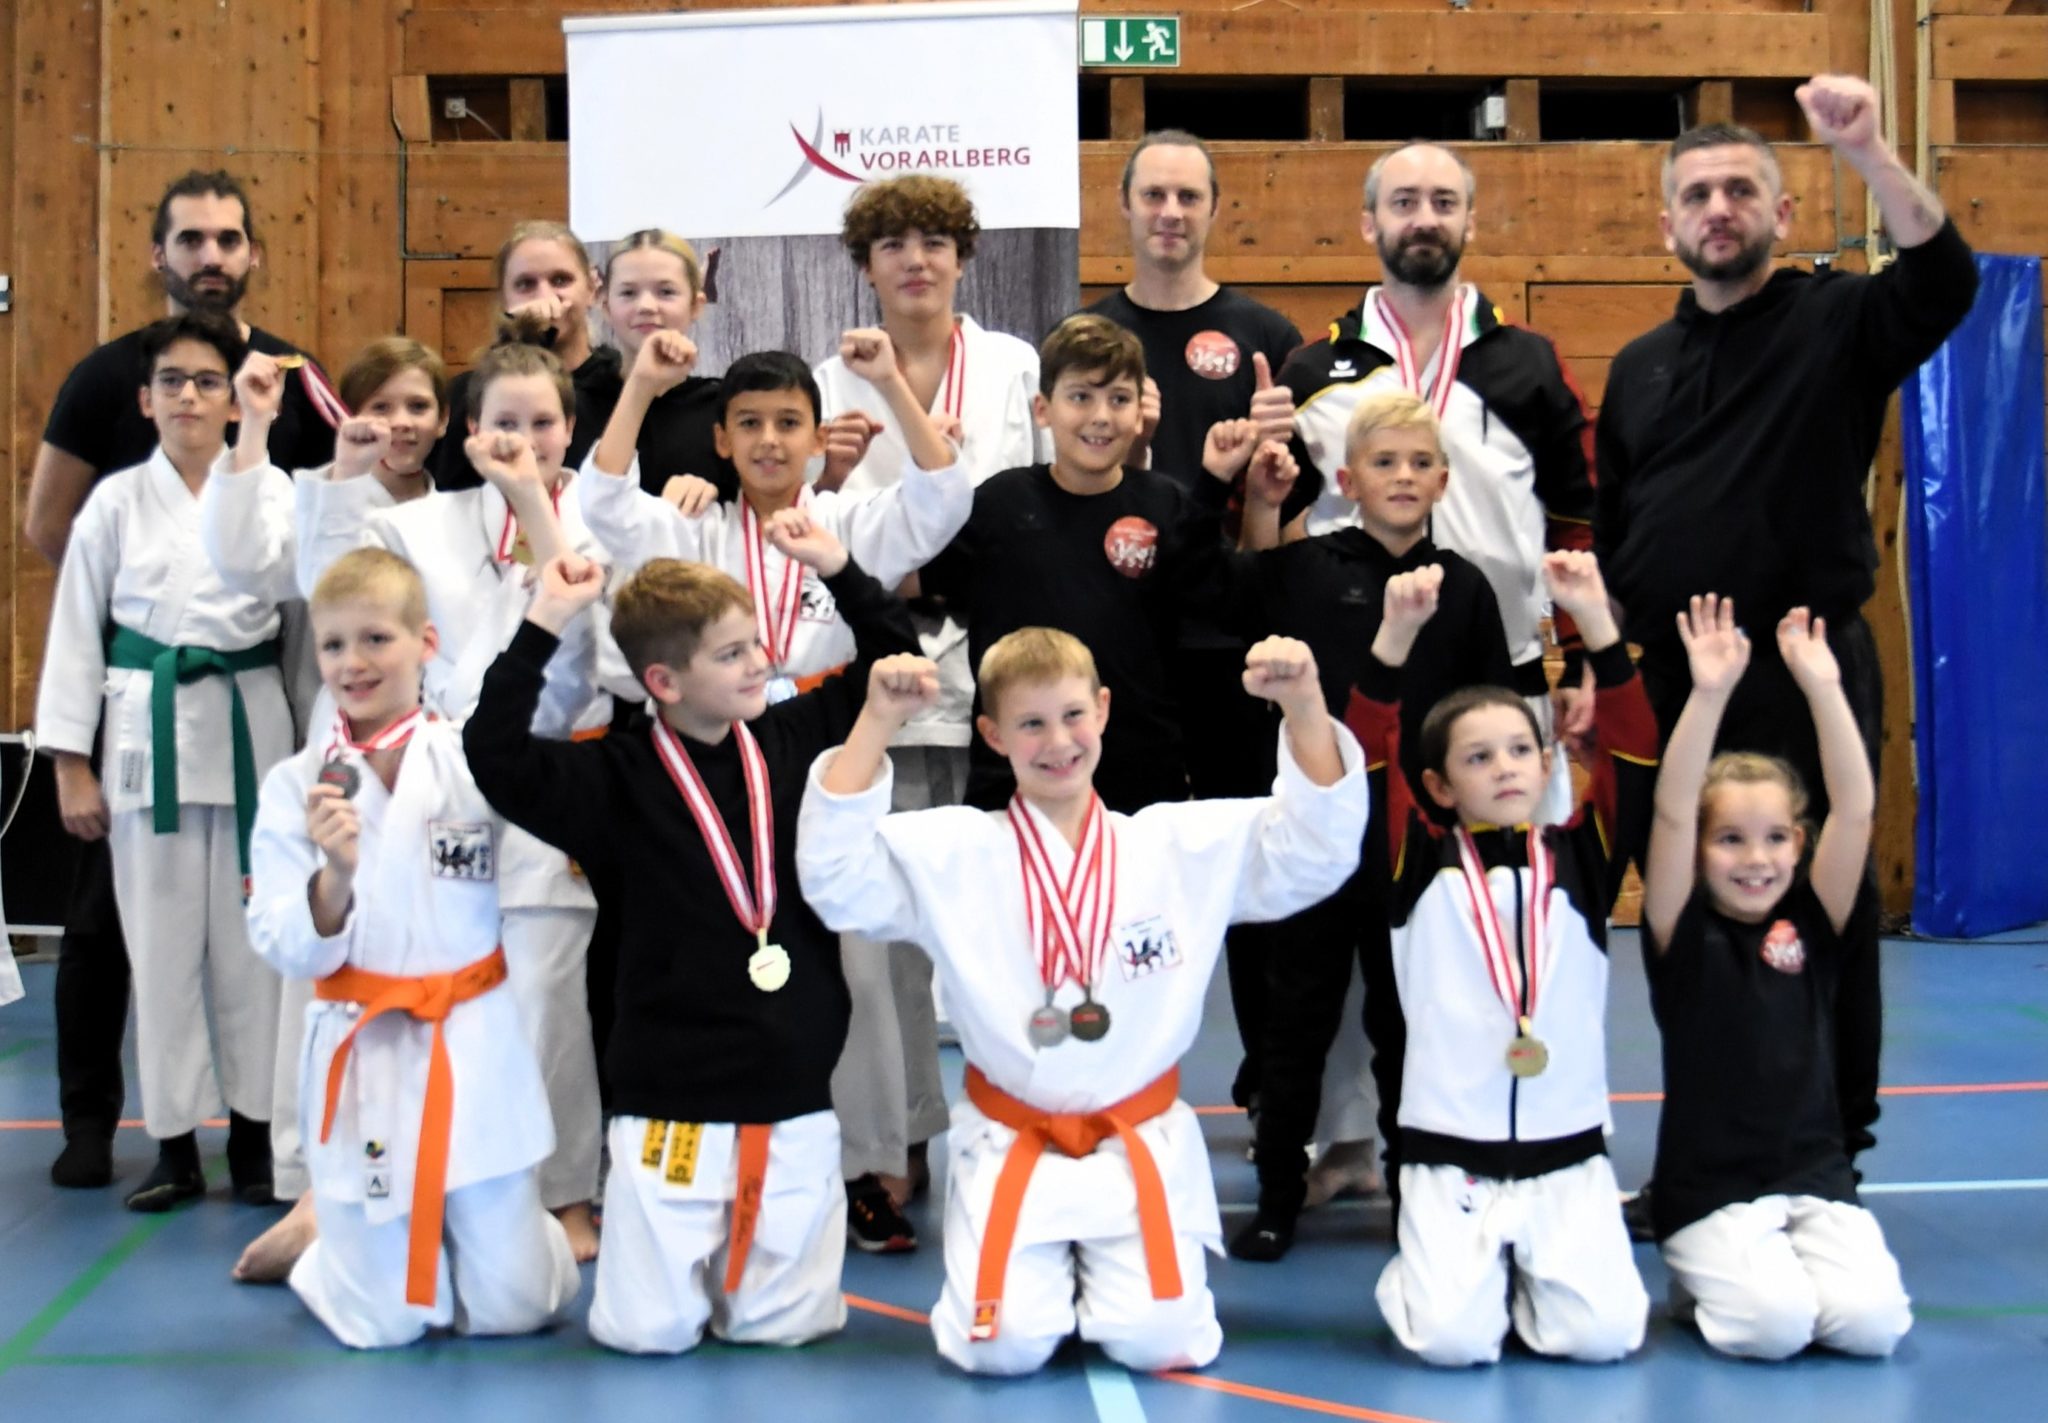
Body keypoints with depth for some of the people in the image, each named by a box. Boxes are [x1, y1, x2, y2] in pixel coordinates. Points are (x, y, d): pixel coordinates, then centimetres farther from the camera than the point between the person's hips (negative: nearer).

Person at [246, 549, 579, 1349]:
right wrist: (334, 876, -26)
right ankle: (336, 1243, 38)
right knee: (384, 1321, 5)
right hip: (360, 1056, 0)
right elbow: (291, 953, -3)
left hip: (475, 1045, 0)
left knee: (512, 1307, 4)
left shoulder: (476, 757, -3)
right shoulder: (295, 786, -1)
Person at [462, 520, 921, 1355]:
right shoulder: (619, 780, -6)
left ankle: (726, 1251, 38)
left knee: (784, 1326, 6)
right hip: (670, 1105, -2)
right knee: (648, 1332, 1)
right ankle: (688, 1249, 33)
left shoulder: (797, 737, 3)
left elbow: (893, 662, 11)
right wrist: (543, 626, -22)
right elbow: (496, 754, -19)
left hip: (795, 1098, 3)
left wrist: (837, 569, 1)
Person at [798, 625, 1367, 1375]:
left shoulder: (1182, 843, -1)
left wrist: (1304, 707, -22)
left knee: (1156, 1338, -11)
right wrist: (877, 721, -24)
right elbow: (834, 875, -15)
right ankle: (1046, 1276, 24)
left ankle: (1100, 1275, 26)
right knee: (1004, 1344, -13)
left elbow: (1317, 846, -6)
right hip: (1009, 1144, -1)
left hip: (1142, 1143, 1)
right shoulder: (951, 851, -5)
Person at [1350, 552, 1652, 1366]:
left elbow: (1633, 752, -5)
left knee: (1601, 1334, -13)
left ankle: (1527, 1274, 20)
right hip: (1448, 1154, -1)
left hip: (1568, 1152, 2)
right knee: (1451, 1338, -17)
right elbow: (1367, 757, -10)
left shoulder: (1580, 859, 5)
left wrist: (1595, 622, -14)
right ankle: (1437, 1269, 18)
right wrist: (1397, 634, -21)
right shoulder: (1422, 866, 1)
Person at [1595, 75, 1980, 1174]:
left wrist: (1867, 153, -33)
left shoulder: (1836, 323, 0)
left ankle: (1830, 1152, 14)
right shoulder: (1639, 367, 14)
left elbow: (1942, 280, -22)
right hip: (1671, 678, 5)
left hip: (1805, 670, -5)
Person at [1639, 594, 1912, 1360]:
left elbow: (1856, 809, -7)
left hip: (1817, 1180, 3)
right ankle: (1706, 1279, 9)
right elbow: (1671, 815, -19)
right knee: (1774, 1323, -24)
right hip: (1709, 1193, -3)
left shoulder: (1812, 925, 3)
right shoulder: (1685, 935, -5)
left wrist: (1823, 688, -16)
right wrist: (1709, 694, -29)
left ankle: (1770, 1268, 11)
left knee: (1872, 1319, -19)